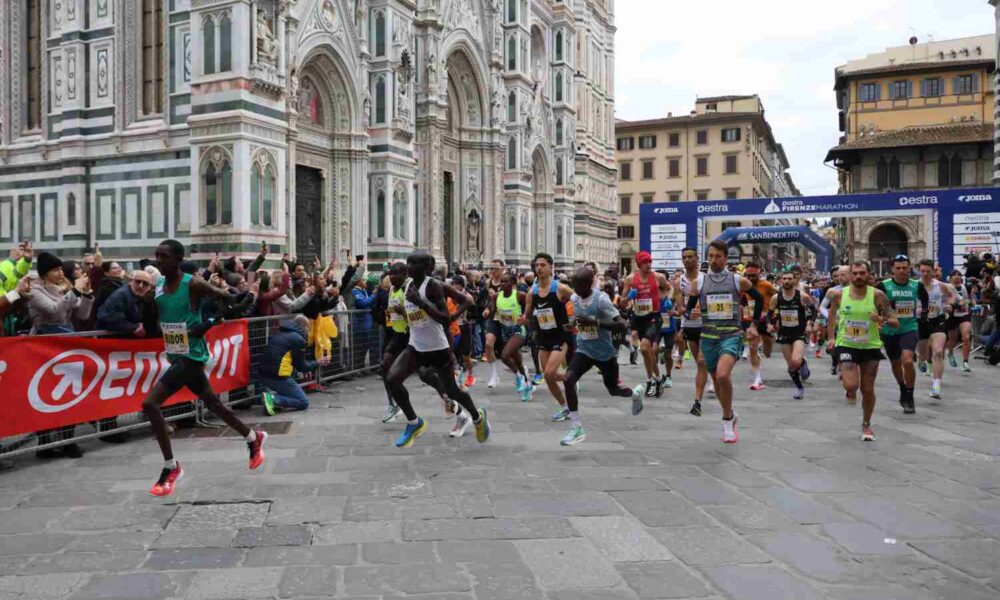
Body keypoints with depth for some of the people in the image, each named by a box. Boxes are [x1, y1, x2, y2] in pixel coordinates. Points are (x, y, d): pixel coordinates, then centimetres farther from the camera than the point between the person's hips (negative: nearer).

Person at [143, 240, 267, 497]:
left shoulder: (193, 284, -16)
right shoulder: (158, 286, 6)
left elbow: (228, 300, -10)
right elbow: (155, 320, 19)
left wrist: (207, 324, -17)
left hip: (191, 357, -8)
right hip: (176, 356, 8)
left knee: (150, 403, -18)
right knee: (212, 403, 20)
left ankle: (171, 468, -5)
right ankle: (253, 439, 41)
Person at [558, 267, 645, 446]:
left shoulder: (601, 299, -22)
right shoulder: (574, 298, -2)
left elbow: (623, 325, -29)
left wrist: (594, 322, -36)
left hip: (605, 352, -4)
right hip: (584, 350, 5)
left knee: (614, 390, 12)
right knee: (567, 379, -19)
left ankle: (636, 393, 49)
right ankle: (577, 428, -11)